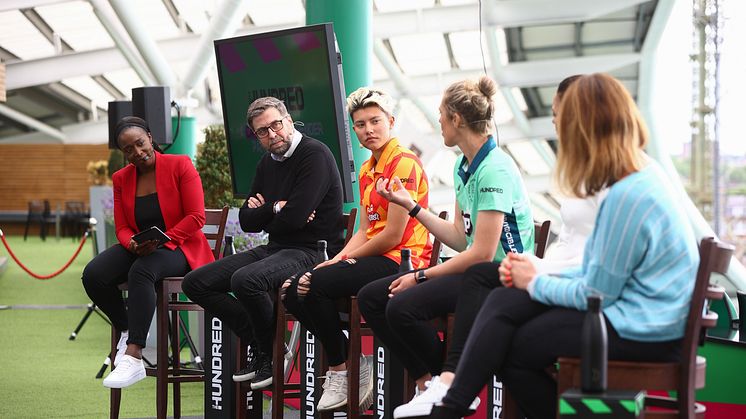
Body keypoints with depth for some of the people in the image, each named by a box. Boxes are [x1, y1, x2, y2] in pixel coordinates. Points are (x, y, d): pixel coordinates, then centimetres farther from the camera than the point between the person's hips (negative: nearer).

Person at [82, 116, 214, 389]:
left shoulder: (180, 165, -6)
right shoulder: (121, 179, 10)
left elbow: (196, 217, -10)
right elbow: (122, 228, 8)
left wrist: (161, 240, -21)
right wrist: (133, 243, -17)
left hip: (180, 248, -5)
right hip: (138, 249, 6)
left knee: (141, 271, -38)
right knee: (93, 275, -23)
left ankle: (133, 358, -41)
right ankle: (128, 331, 2)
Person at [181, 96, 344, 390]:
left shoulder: (314, 154, -12)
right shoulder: (267, 163, 15)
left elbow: (294, 217, -21)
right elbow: (246, 221, 12)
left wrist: (263, 214, -1)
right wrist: (274, 209, -8)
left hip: (311, 251, -9)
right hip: (275, 248, 9)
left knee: (245, 280, -36)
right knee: (195, 283, 2)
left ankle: (272, 355, -11)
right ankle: (260, 346, 1)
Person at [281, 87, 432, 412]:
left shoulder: (404, 162, -12)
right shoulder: (366, 170, 18)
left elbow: (393, 235, -16)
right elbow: (364, 231, 13)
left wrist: (346, 259, -6)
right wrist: (336, 261, -4)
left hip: (400, 261, -9)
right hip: (375, 259, 9)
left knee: (317, 285, -25)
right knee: (294, 290, -4)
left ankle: (340, 369, -6)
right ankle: (353, 361, 1)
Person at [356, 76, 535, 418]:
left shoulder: (494, 170, -18)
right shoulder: (463, 167, 12)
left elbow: (482, 253, -21)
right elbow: (460, 237, 12)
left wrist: (422, 276, -15)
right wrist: (409, 205, 13)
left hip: (500, 277, -10)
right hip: (474, 271, 10)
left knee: (402, 307, -27)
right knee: (370, 298, 1)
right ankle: (426, 383, 3)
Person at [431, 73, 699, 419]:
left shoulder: (628, 196, -26)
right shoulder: (643, 174, 5)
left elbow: (597, 294, -19)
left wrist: (534, 283, -3)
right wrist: (540, 275, 3)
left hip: (637, 331, -9)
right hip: (634, 308, 9)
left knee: (510, 349, -2)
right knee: (502, 302, -1)